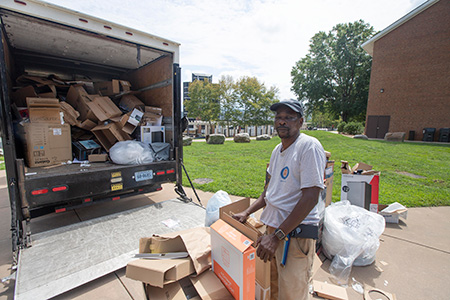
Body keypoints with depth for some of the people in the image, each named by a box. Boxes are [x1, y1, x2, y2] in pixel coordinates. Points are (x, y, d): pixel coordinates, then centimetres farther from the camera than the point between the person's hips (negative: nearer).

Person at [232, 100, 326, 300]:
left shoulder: (309, 146, -15)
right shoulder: (277, 150, 10)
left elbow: (310, 198, -21)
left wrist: (277, 236, -21)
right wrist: (247, 213, 14)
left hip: (297, 232, -7)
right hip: (273, 226, 8)